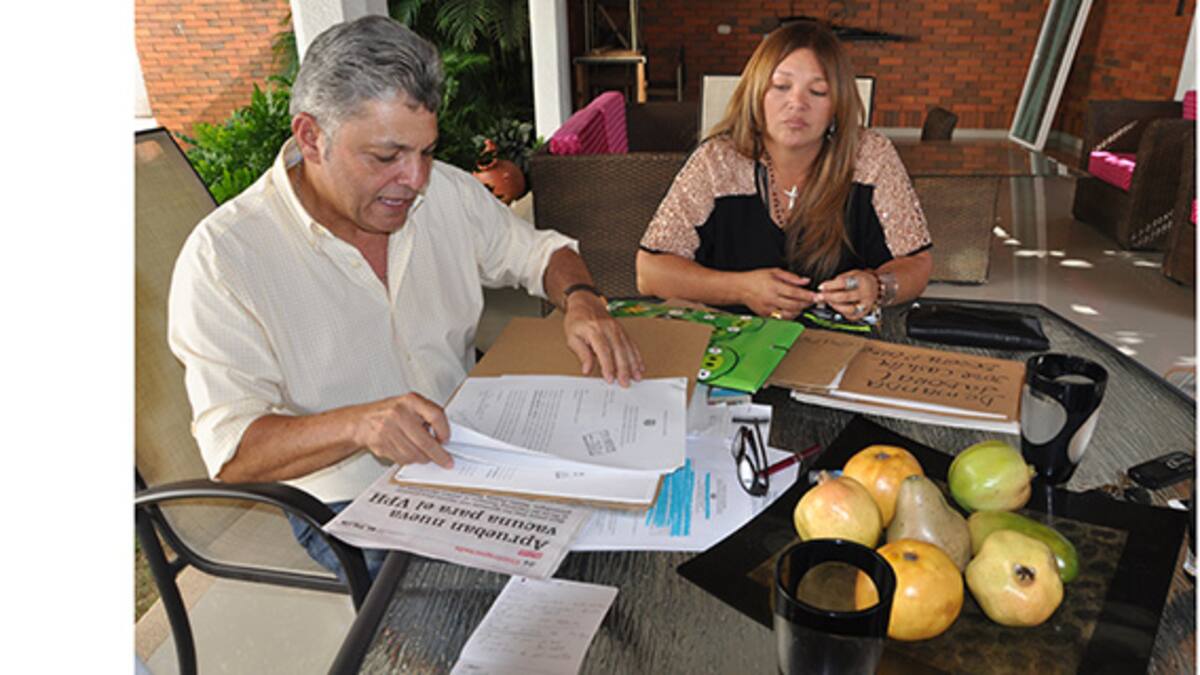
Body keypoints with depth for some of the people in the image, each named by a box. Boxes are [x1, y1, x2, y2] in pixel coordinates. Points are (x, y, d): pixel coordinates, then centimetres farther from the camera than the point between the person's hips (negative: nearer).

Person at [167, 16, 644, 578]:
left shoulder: (445, 192, -1)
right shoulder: (223, 256, -15)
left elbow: (538, 250, 13)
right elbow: (232, 448, -17)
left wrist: (581, 300, -10)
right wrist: (358, 424, -36)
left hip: (468, 458, 5)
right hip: (352, 504, -4)